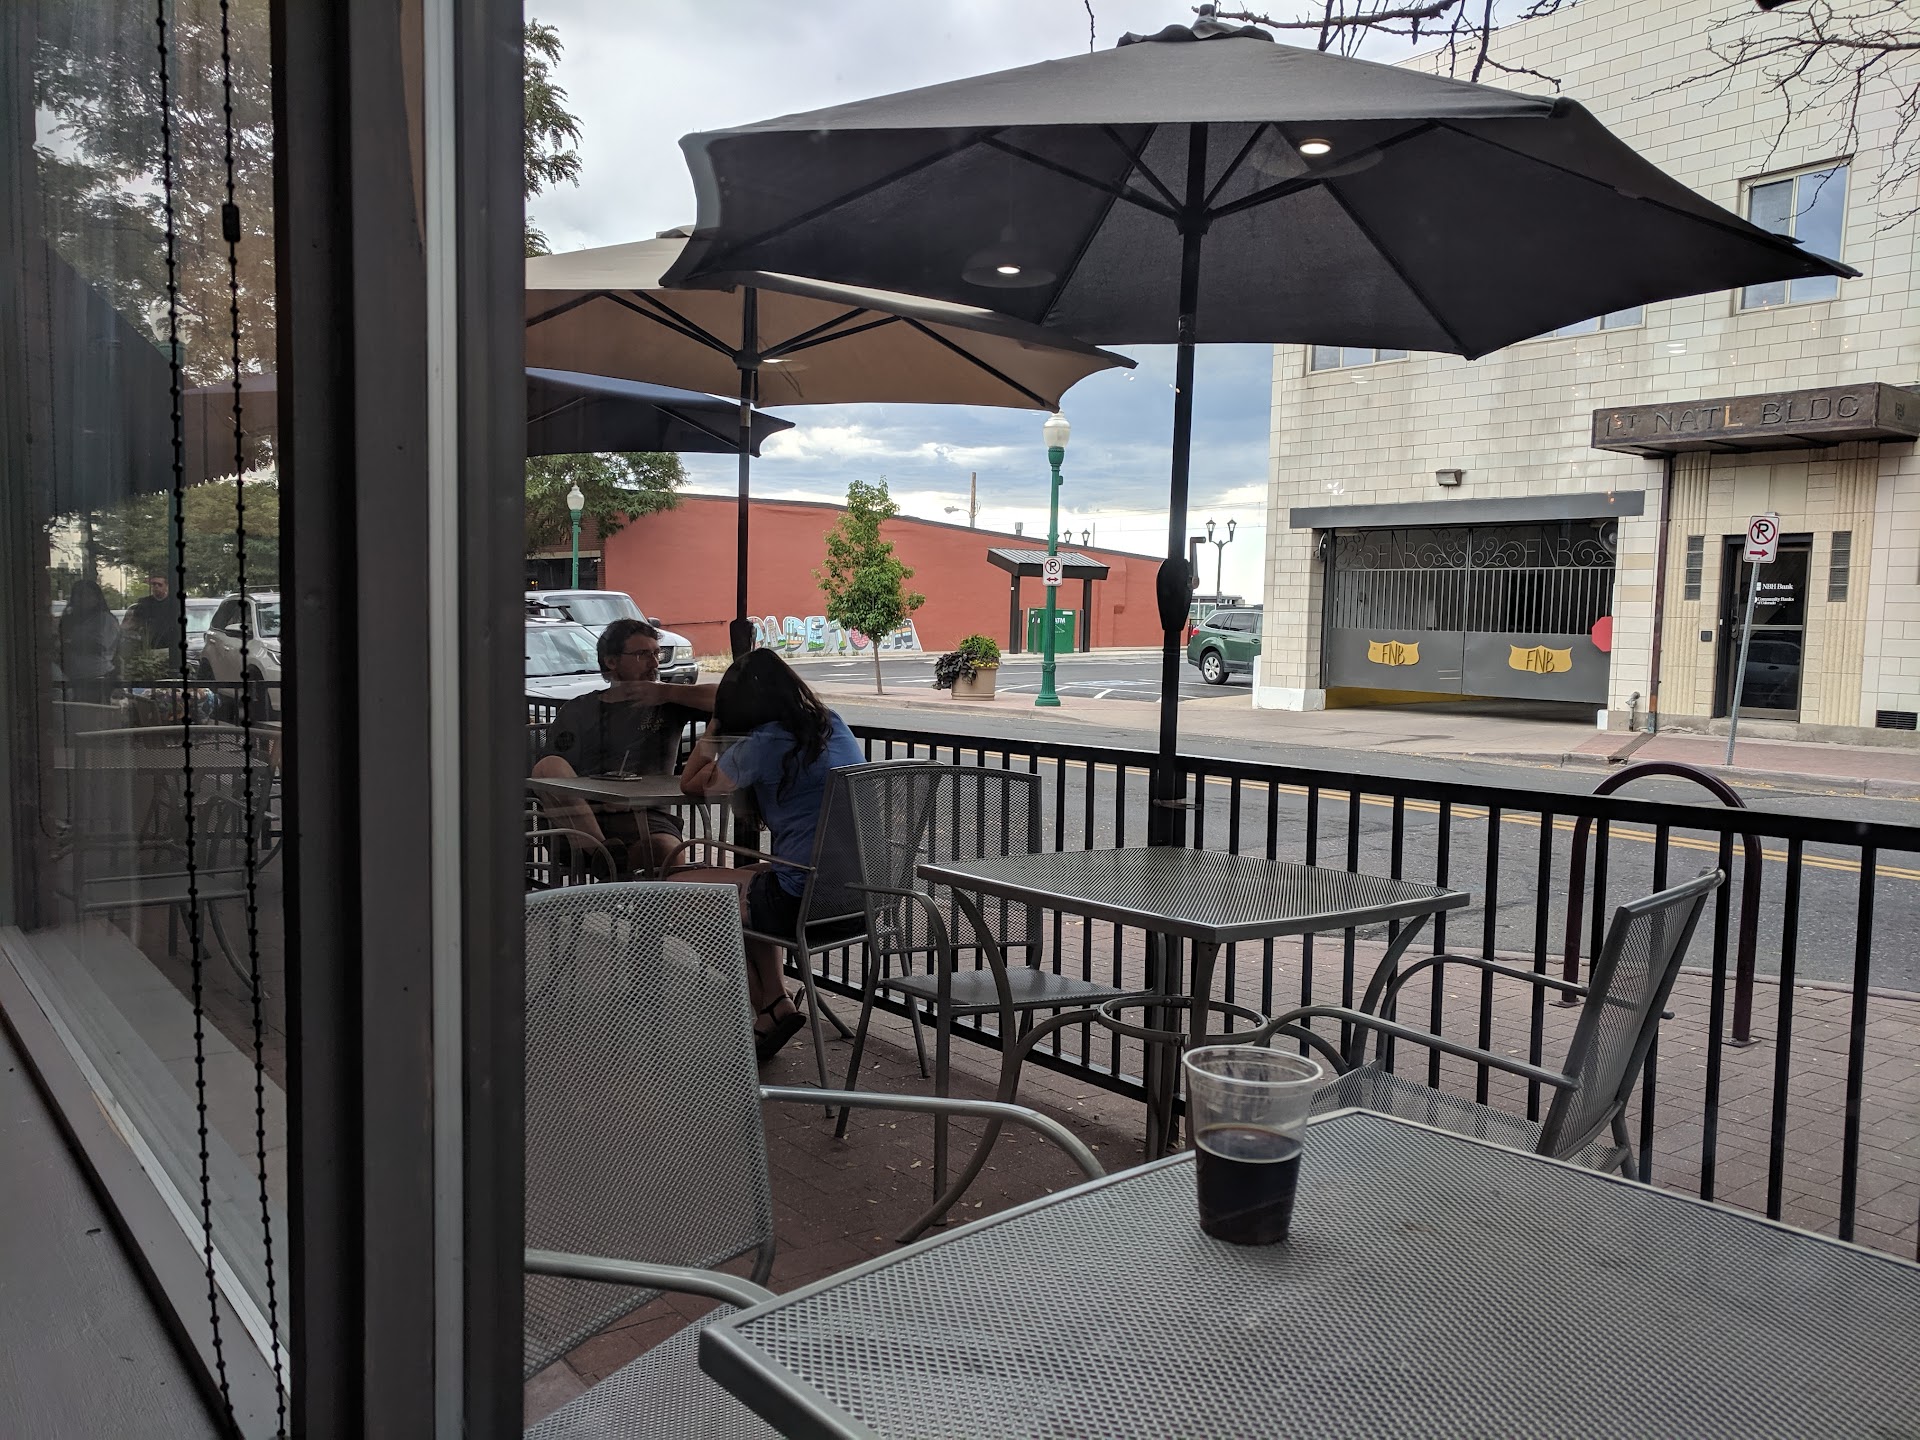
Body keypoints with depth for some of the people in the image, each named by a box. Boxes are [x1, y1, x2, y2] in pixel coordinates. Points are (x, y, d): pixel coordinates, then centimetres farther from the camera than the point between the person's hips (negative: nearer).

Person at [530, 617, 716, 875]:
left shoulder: (666, 704, 19)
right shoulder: (578, 711, 16)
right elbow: (548, 775, 4)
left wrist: (669, 693, -3)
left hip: (649, 817, -1)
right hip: (582, 817, 2)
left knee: (668, 851, -36)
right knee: (548, 765, -28)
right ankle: (605, 852, -34)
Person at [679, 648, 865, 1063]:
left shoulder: (763, 744, -11)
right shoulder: (834, 726, 10)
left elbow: (690, 783, 7)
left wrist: (716, 725, 17)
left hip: (806, 900, -8)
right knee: (745, 880, 34)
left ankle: (772, 1008, 19)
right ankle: (775, 1003, 25)